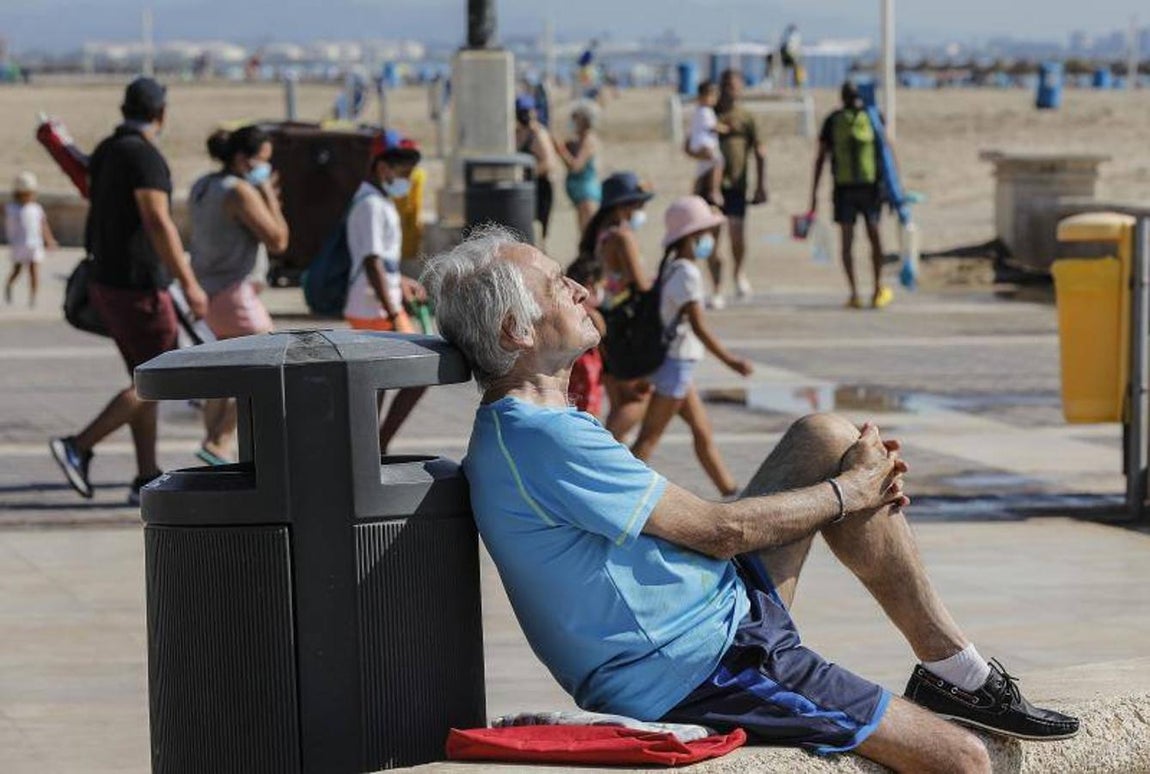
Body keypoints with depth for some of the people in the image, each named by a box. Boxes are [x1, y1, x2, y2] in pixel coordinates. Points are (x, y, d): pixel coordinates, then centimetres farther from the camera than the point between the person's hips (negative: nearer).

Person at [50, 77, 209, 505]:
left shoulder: (105, 152, 11)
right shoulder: (143, 155, -17)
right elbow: (158, 224, -24)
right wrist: (189, 283, -23)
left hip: (107, 283, 9)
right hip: (137, 287, -9)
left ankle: (147, 479, 10)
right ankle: (79, 447, -8)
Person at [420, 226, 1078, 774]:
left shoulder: (521, 428, 13)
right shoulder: (543, 441, -22)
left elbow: (694, 529, 15)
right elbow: (717, 529, -18)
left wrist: (855, 477, 5)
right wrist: (849, 492, -2)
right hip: (699, 675, -11)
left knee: (824, 437, 10)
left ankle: (951, 666, 10)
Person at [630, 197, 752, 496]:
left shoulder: (672, 267, 10)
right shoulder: (687, 273, -18)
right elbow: (698, 326, -22)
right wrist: (729, 360, -17)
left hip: (676, 361, 10)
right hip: (677, 362, -10)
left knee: (702, 431, 15)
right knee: (649, 438, -6)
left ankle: (730, 492, 22)